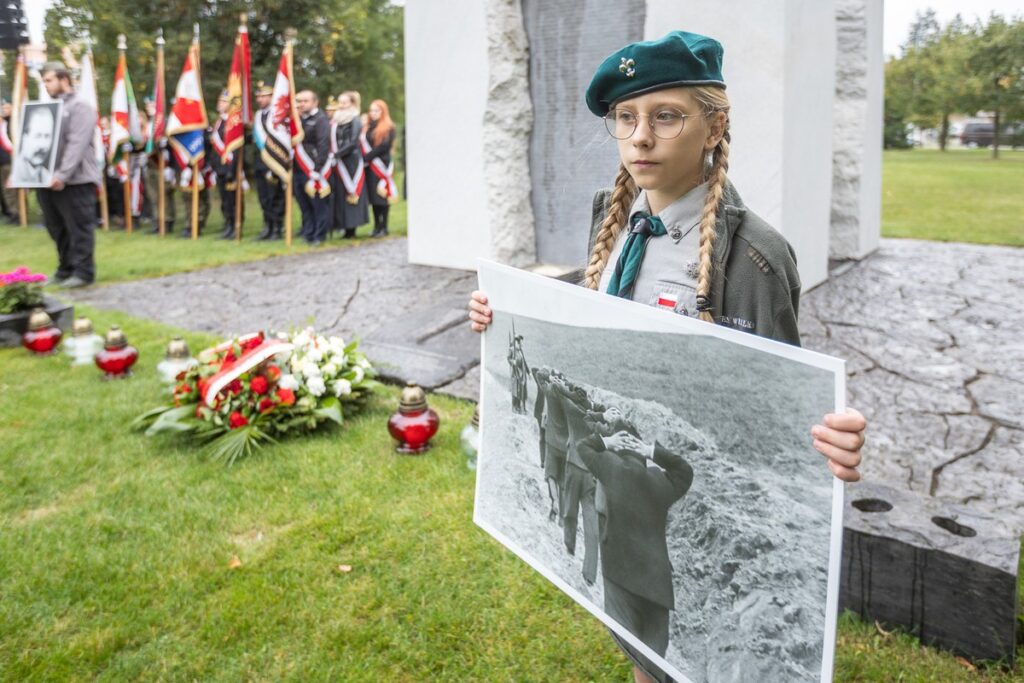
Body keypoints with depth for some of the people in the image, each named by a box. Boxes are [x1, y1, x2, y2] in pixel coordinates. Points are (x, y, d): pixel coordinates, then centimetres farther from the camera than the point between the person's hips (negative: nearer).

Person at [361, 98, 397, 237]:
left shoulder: (388, 128, -3)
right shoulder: (368, 127, 16)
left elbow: (383, 146, -13)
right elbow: (364, 145, 14)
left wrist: (367, 157, -16)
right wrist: (364, 158, -6)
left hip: (382, 166, -6)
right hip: (369, 166, 6)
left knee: (382, 195, -4)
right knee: (373, 196, 7)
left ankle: (383, 227, 1)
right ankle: (377, 226, 12)